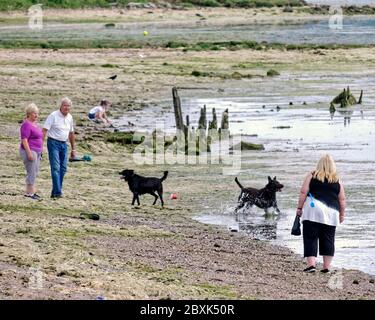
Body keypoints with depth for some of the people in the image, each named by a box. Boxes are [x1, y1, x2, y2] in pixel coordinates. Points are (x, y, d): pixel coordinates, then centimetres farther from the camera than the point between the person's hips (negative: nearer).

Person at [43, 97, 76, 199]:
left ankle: (55, 192, 14)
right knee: (55, 168, -12)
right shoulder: (53, 116, -10)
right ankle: (57, 192, -17)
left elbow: (71, 133, 20)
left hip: (64, 144, 7)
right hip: (54, 143, -7)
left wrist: (73, 149, 22)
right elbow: (45, 130, -13)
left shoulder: (70, 117, 10)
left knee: (63, 169, 6)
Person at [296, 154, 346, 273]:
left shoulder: (312, 176, 4)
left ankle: (311, 264, -11)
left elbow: (303, 193, -1)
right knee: (328, 240, 8)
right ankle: (326, 266, 8)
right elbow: (342, 200, 11)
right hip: (331, 214, 2)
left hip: (313, 211, -2)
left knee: (310, 238, -1)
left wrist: (299, 208, 5)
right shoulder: (337, 181, 10)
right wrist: (342, 214, 21)